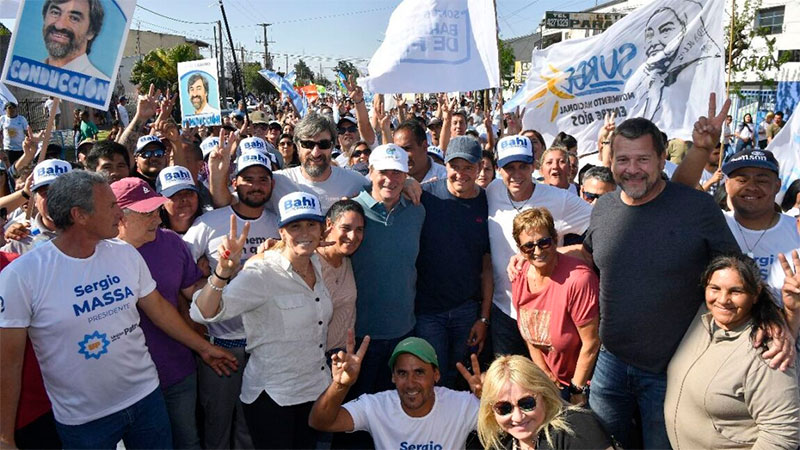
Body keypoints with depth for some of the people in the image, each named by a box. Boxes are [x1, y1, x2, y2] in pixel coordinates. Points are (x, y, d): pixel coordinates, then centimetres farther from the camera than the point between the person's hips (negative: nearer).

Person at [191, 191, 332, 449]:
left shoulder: (317, 265, 1)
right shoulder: (262, 274, -20)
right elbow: (203, 313, -31)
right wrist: (223, 270, -45)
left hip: (317, 390, 7)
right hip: (272, 397, -6)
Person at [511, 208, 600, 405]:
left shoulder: (578, 279, -27)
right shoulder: (519, 276, -7)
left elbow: (591, 343, -21)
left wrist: (577, 390, -12)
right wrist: (544, 373, 1)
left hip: (580, 378, -5)